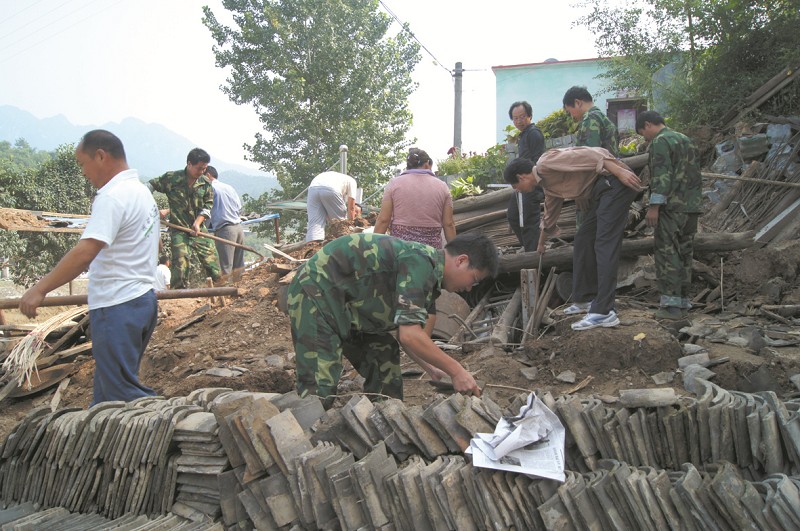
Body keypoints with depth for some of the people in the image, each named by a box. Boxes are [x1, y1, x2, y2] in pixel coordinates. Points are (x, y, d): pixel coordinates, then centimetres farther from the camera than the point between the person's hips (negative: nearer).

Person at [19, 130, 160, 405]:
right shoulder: (142, 191, 13)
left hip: (117, 308, -10)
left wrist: (40, 289, -23)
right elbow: (154, 246, 25)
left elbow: (84, 253, -28)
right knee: (108, 388, 17)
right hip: (143, 298, 10)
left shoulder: (113, 196, -18)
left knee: (123, 393, -2)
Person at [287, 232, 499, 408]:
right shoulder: (421, 262, -23)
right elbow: (409, 335, -28)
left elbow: (403, 330, 17)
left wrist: (430, 368, 13)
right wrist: (455, 370, -20)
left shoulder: (429, 269, 8)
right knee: (320, 389, -17)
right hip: (318, 291, -10)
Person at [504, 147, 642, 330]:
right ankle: (585, 298, 22)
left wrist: (619, 170, -25)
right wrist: (541, 243, 53)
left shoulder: (545, 163, -7)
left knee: (604, 246, -14)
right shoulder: (549, 185, 22)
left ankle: (604, 312, -18)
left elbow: (583, 156, -18)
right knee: (582, 242, 13)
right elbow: (550, 215, 38)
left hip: (614, 183, -10)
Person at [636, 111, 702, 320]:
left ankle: (671, 304, -10)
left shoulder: (660, 142, -7)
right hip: (692, 207, 9)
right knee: (684, 254, 11)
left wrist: (654, 206, -18)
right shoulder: (685, 140, 22)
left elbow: (661, 175, -17)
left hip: (671, 207, -9)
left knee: (667, 254, -7)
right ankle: (683, 302, 14)